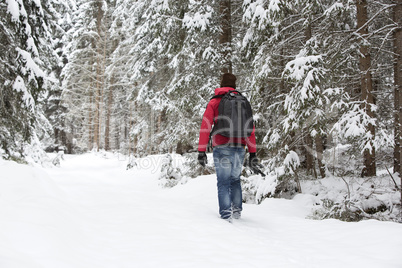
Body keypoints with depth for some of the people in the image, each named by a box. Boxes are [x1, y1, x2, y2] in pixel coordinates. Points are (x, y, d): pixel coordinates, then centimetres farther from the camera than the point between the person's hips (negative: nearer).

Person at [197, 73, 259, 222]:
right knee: (235, 179, 22)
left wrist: (201, 151, -7)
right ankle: (237, 210, 21)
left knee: (223, 182, 1)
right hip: (240, 148, 3)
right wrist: (252, 153, 9)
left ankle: (226, 215, -7)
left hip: (222, 148, -3)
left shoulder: (214, 102, 3)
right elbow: (250, 129, 8)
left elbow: (205, 127, -6)